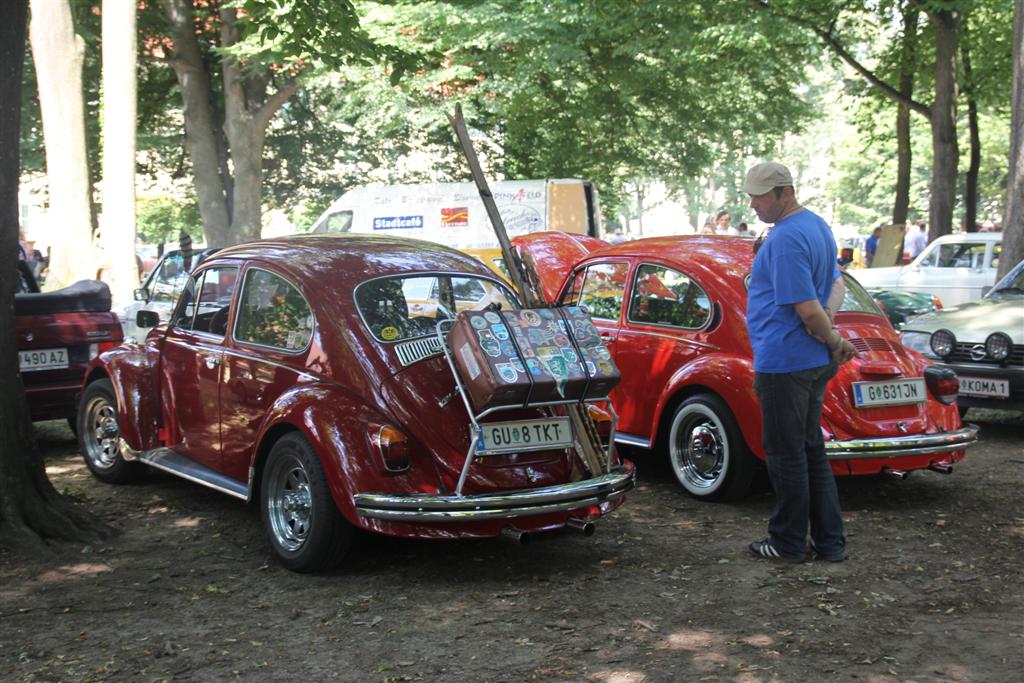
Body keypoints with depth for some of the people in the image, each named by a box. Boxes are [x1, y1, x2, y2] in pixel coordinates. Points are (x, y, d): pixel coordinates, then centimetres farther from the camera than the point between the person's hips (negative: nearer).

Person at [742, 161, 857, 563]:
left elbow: (807, 308, -23)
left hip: (783, 362, -10)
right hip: (814, 362, 10)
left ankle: (789, 543, 13)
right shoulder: (817, 225, 12)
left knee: (786, 455, 2)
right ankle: (829, 542, 19)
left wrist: (835, 342, -8)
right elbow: (837, 285, 19)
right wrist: (828, 324, 2)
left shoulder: (786, 239, -20)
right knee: (812, 451, 15)